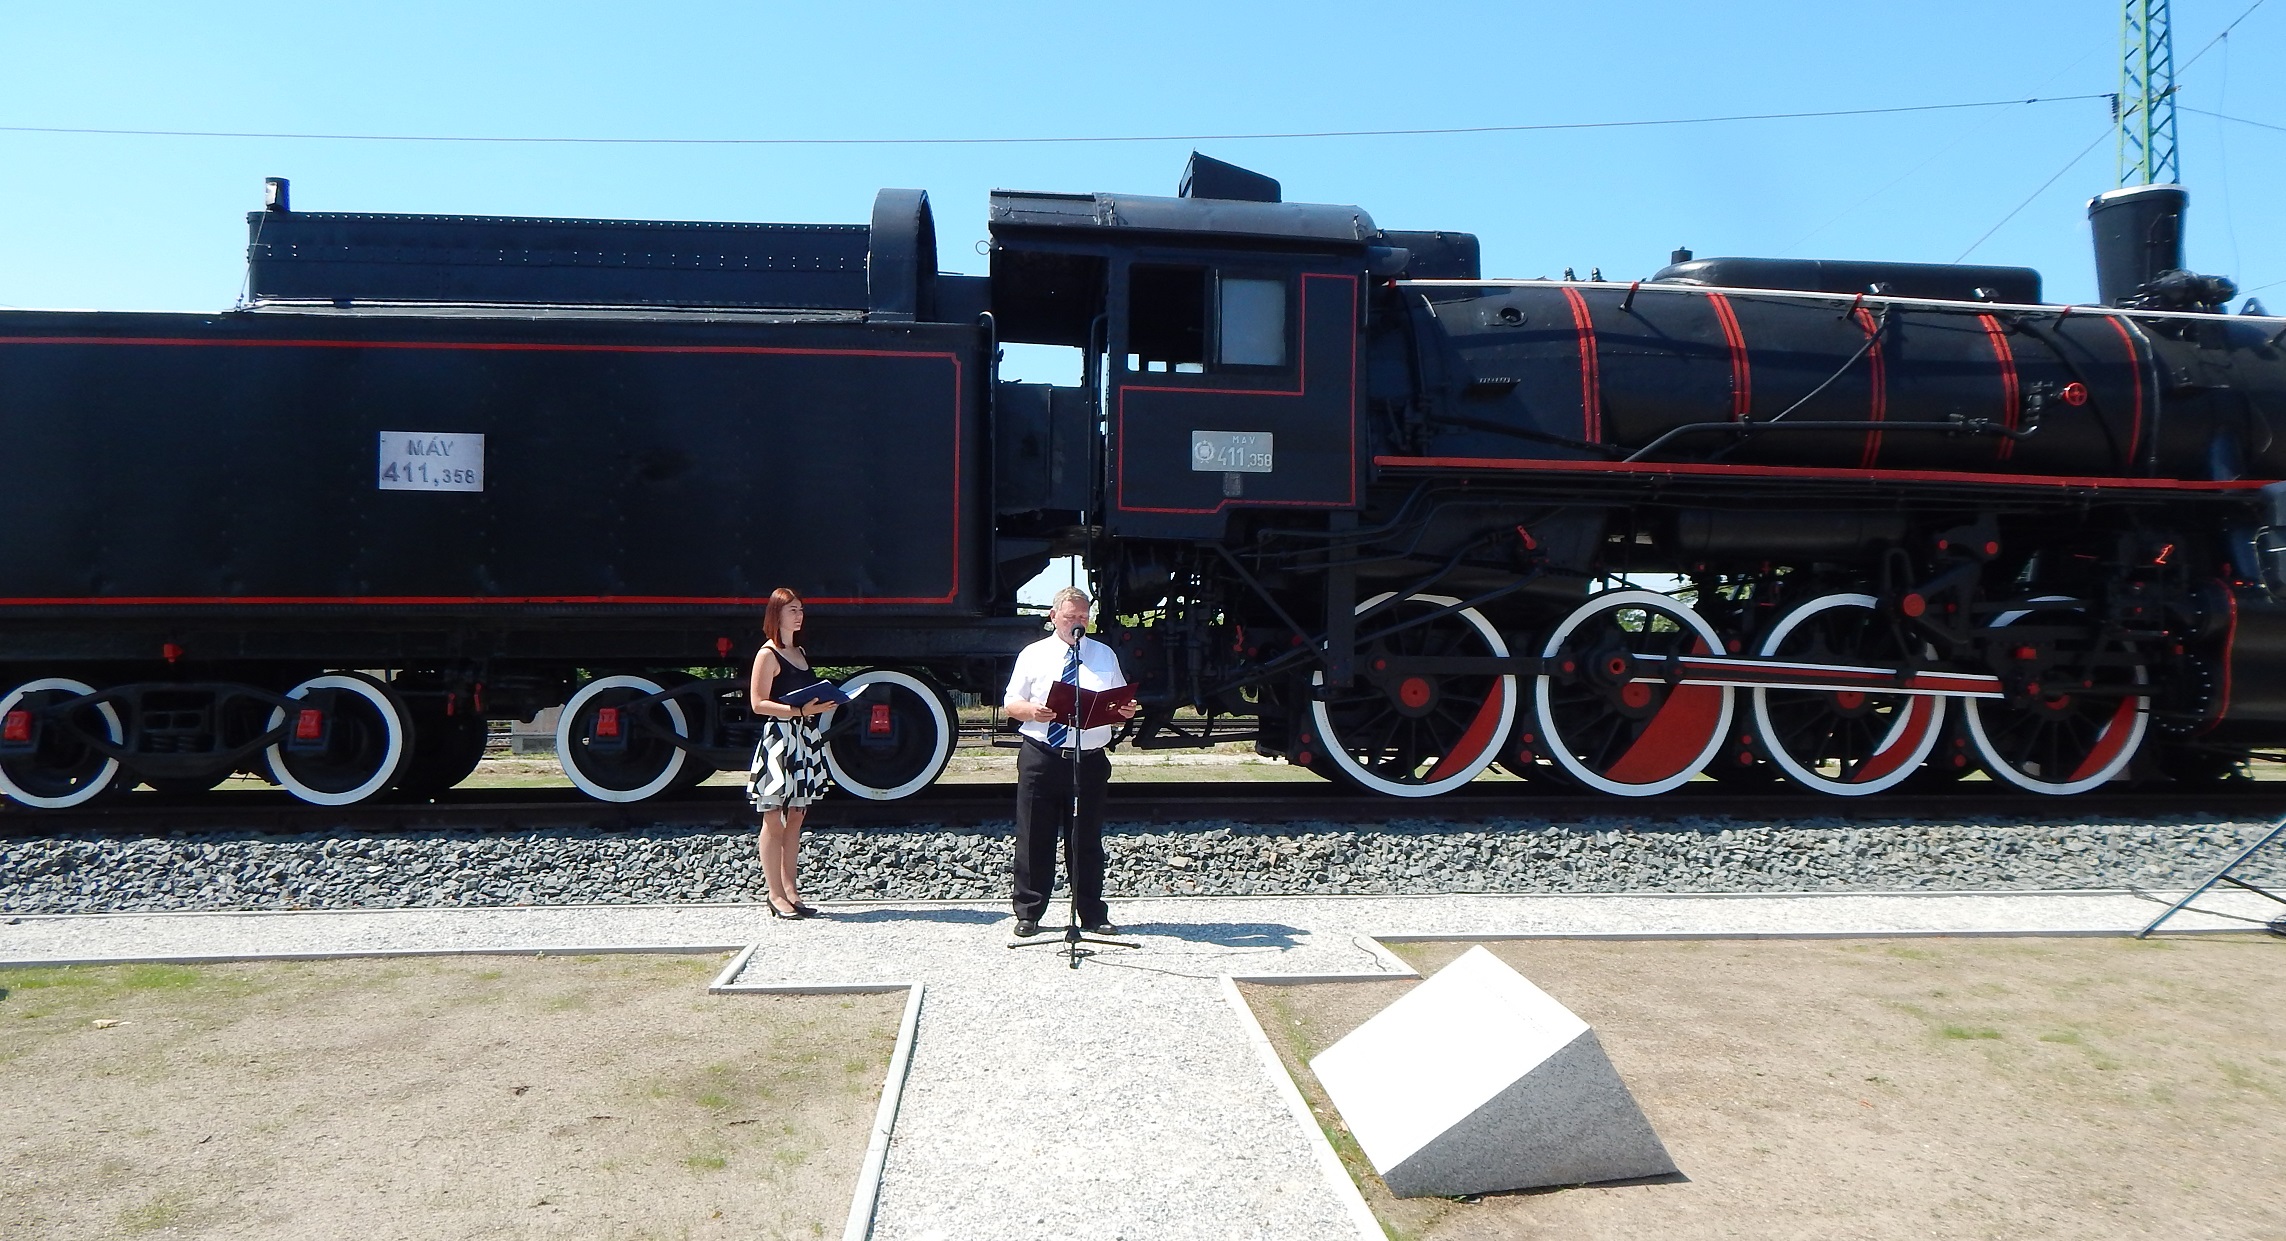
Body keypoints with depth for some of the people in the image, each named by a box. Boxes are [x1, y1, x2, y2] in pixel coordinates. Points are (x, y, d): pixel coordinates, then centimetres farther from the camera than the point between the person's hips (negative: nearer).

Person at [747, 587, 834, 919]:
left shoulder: (799, 652, 18)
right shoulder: (768, 654, -7)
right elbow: (758, 703, -13)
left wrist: (823, 703, 5)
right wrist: (801, 710, -22)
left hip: (806, 741, 8)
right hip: (779, 739, -8)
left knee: (795, 819, 10)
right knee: (774, 822, -3)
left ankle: (791, 891, 14)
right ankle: (776, 897, 0)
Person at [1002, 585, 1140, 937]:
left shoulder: (1105, 656, 13)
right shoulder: (1033, 654, 7)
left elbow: (1121, 702, 16)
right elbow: (1011, 704, 5)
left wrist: (1127, 710, -8)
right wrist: (1031, 710, -17)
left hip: (1089, 760, 1)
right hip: (1041, 757, -1)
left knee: (1087, 840, 6)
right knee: (1034, 838, 3)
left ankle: (1092, 915, 16)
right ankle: (1028, 914, 14)